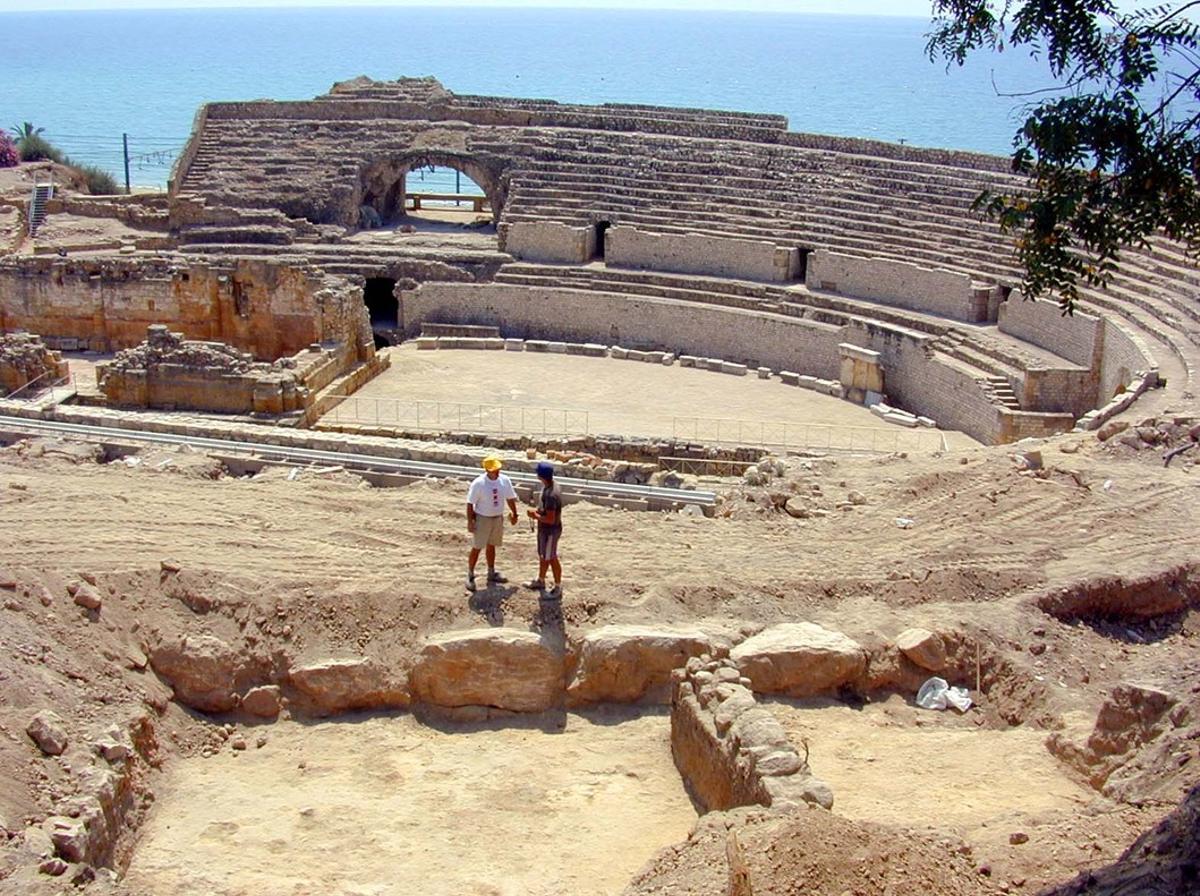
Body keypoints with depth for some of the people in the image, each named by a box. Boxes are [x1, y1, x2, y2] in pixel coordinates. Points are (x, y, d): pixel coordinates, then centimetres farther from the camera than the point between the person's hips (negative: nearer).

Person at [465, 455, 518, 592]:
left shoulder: (505, 480, -7)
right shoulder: (478, 483, -21)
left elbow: (510, 498, 8)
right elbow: (470, 503, -16)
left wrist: (514, 514, 15)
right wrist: (470, 521, -16)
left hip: (498, 518, 5)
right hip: (482, 519, -5)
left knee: (491, 546, 19)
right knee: (477, 548, 1)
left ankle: (491, 574, 31)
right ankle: (470, 575, 12)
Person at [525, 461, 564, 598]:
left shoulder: (551, 495, -33)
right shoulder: (549, 485, -2)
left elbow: (550, 519, -30)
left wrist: (536, 516, -16)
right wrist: (537, 510, 0)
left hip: (550, 531, -9)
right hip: (544, 529, 9)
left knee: (551, 559, 7)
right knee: (542, 556, 24)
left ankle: (558, 588, 22)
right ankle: (540, 581, 42)